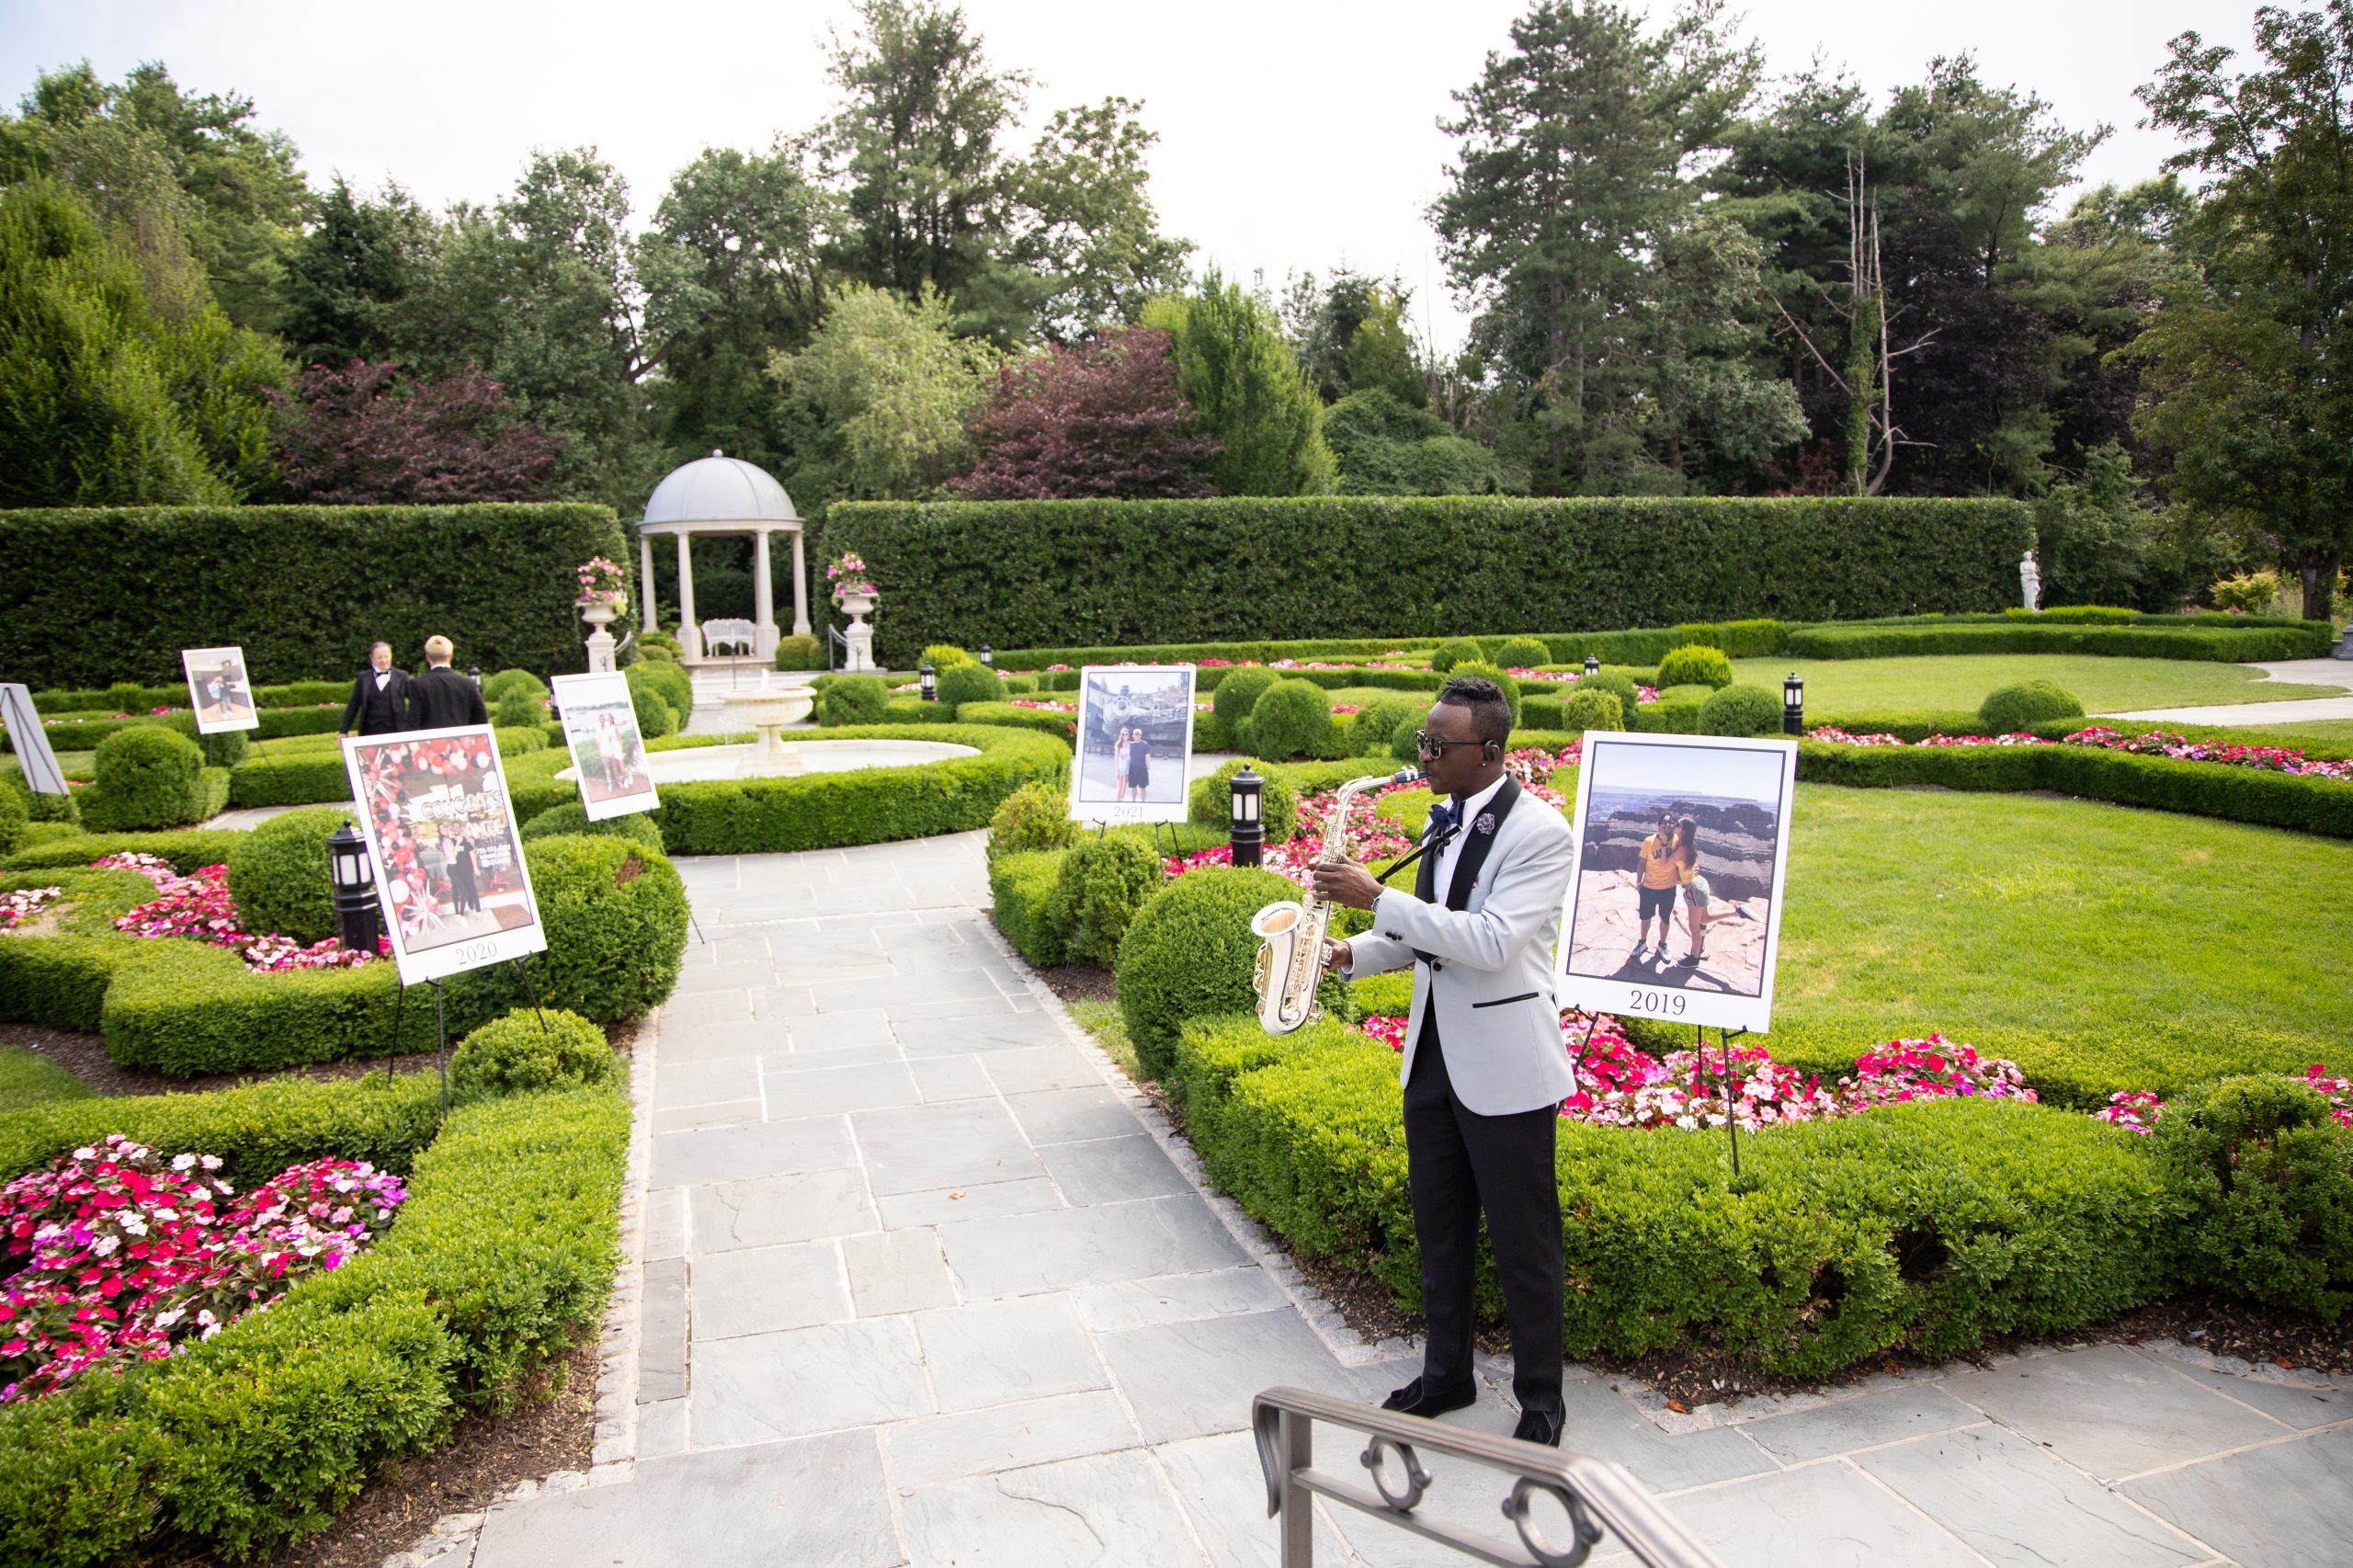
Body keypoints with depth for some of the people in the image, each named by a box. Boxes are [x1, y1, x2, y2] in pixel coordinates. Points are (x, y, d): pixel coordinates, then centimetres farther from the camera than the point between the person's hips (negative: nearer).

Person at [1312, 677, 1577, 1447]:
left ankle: (1540, 1398, 26)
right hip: (1434, 1058, 8)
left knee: (1522, 1240, 7)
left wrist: (1376, 897, -27)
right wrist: (1353, 953, 0)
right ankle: (1446, 1373, 37)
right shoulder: (1445, 820, 7)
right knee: (1439, 1226, 19)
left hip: (1504, 1071, -8)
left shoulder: (1540, 833, -18)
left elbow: (1492, 942, -28)